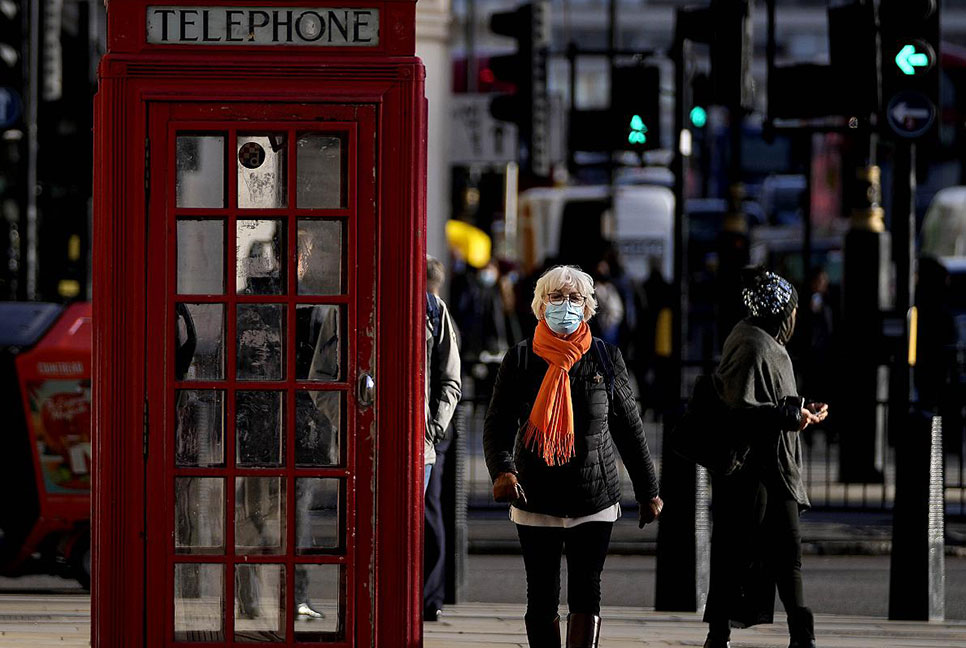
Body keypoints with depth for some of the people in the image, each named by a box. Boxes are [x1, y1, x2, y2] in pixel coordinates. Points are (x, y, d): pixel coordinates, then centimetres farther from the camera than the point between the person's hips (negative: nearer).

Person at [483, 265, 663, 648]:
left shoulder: (606, 358, 4)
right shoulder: (521, 359, 0)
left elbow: (629, 428, 11)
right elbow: (498, 423, -6)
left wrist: (648, 491, 13)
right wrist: (502, 469, -27)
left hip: (594, 500, 0)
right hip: (535, 499, 0)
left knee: (586, 595, -6)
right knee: (542, 600, 4)